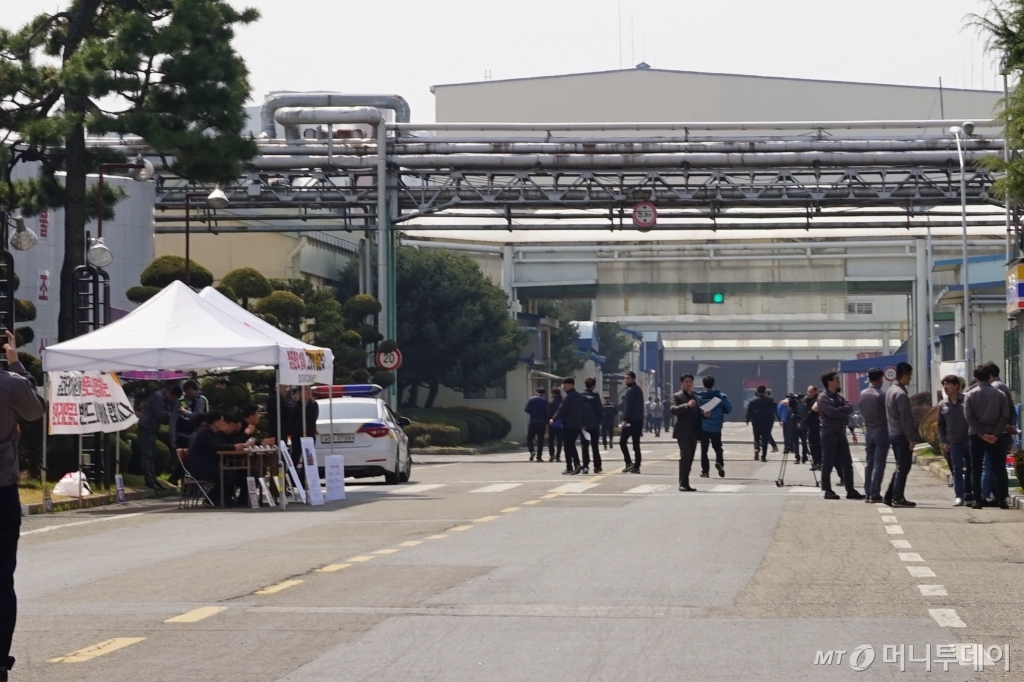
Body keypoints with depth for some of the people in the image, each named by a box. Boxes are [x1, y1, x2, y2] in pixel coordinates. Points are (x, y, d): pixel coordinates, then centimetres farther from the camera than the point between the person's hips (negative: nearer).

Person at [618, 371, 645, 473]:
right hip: (639, 421, 9)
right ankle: (636, 467, 6)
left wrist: (625, 420, -20)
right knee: (636, 444, 8)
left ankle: (629, 463, -13)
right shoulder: (638, 389, 18)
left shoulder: (630, 390, -11)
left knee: (622, 441, -3)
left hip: (630, 421, -9)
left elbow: (628, 406, -18)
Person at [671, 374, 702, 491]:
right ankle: (683, 484, -16)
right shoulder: (677, 396, -1)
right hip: (683, 432, -7)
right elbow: (673, 410, -17)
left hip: (693, 432, 7)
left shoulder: (695, 397, 20)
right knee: (685, 456, -15)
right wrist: (687, 405, -30)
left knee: (689, 458, 7)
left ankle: (685, 483, 11)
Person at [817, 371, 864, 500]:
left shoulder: (839, 396, 15)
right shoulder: (823, 397, -8)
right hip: (829, 433, -7)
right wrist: (843, 412, -5)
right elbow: (832, 412, -20)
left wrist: (838, 410, -14)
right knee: (828, 463, -3)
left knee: (847, 463, 7)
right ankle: (828, 491, 2)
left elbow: (850, 408, 1)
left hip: (841, 433, 7)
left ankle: (850, 490, 11)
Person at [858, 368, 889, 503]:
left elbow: (861, 410, 9)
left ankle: (868, 493, 11)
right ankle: (875, 494, -7)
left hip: (868, 430, 5)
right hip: (881, 430, -5)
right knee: (879, 464, -4)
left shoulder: (863, 394, 3)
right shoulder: (881, 394, -13)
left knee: (868, 463, 11)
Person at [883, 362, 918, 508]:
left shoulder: (890, 391, 13)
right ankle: (898, 498, -2)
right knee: (903, 467, -3)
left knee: (900, 467, 15)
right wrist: (911, 438, -17)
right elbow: (905, 419, -19)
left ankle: (889, 496, 14)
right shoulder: (901, 394, -17)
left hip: (893, 434, 9)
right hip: (902, 435, -9)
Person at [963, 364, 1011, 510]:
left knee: (975, 469, 5)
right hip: (994, 436, 1)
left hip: (976, 436, -1)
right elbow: (1005, 416, -6)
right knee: (998, 468, 4)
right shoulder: (999, 394, 2)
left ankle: (978, 500, 0)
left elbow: (969, 417, -9)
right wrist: (995, 434, -9)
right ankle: (1001, 499, -2)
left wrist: (982, 434, -9)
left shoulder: (970, 395, -1)